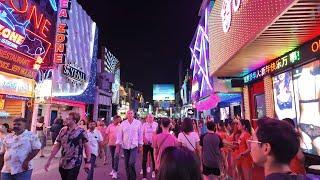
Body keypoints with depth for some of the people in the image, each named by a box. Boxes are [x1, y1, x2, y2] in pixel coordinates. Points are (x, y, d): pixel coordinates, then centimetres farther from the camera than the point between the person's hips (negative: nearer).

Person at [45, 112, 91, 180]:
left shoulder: (81, 132, -12)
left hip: (74, 165, -5)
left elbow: (87, 147, -10)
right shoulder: (63, 130, 2)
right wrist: (49, 160, 8)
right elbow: (56, 146, 9)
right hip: (62, 164, 5)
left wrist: (88, 162, -14)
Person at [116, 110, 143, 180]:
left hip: (134, 146, -3)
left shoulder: (138, 123, -4)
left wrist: (140, 146, 2)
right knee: (126, 164, 11)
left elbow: (140, 135, 0)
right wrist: (118, 146, 0)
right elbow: (119, 135, 3)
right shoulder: (123, 123, 1)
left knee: (131, 163, -14)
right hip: (125, 146, 3)